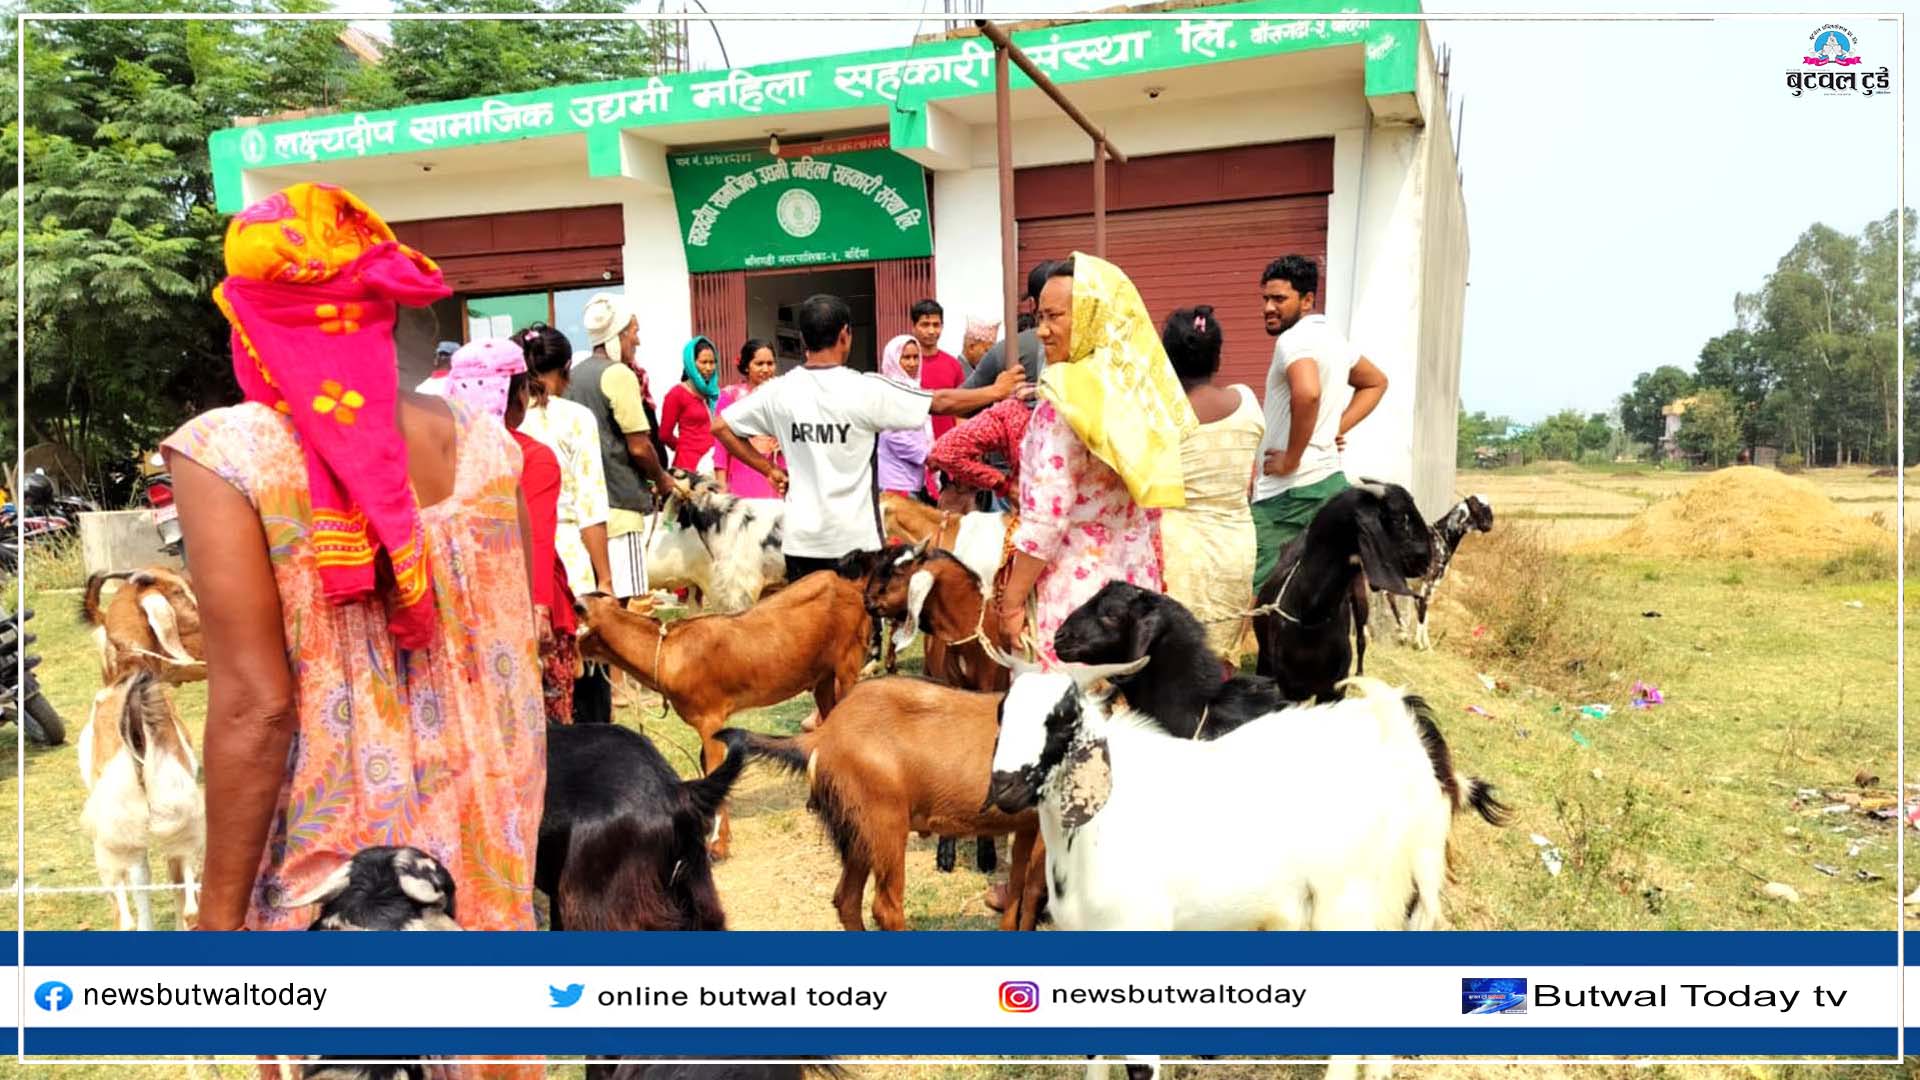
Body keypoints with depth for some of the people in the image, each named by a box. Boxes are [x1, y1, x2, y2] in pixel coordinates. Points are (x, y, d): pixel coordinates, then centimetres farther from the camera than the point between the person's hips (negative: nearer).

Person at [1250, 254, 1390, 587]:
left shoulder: (1294, 339, -12)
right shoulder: (1331, 337, 17)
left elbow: (1307, 392, -33)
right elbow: (1375, 382, 32)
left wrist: (1291, 459, -21)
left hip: (1290, 491, -10)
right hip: (1330, 481, 10)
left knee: (1258, 596, -8)